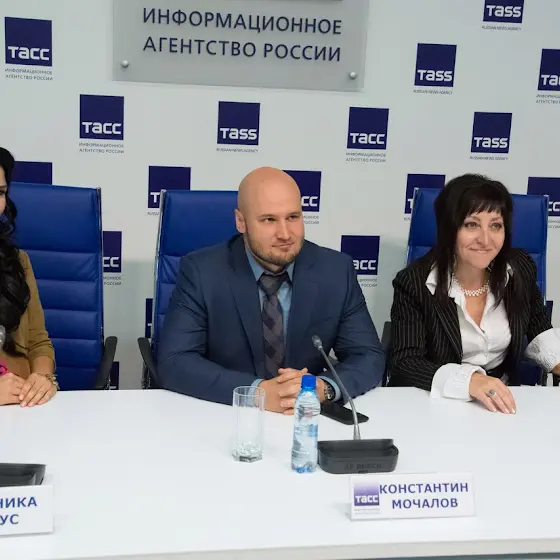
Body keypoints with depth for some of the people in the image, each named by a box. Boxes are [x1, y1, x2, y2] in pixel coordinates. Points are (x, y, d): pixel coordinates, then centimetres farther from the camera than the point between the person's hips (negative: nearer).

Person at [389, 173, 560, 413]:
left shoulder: (521, 269, -2)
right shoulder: (414, 283, -14)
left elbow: (538, 330, 15)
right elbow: (404, 363, -18)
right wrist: (469, 380, -32)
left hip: (504, 402, 4)